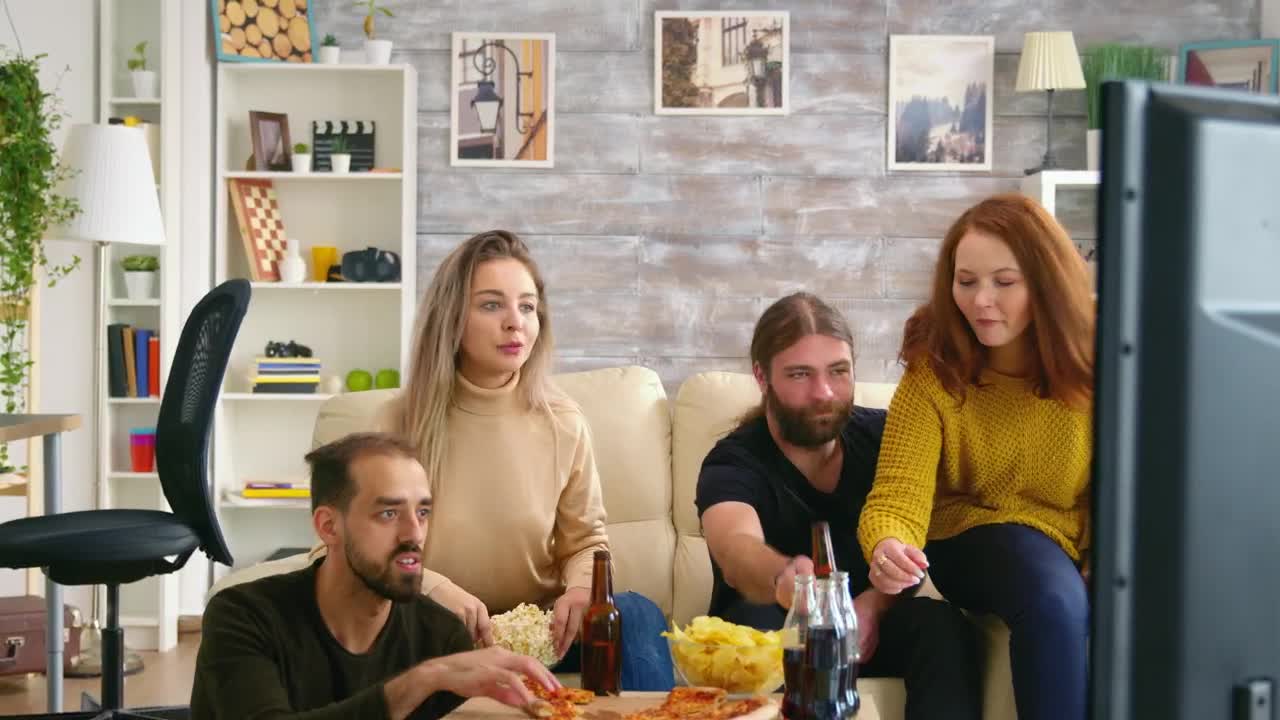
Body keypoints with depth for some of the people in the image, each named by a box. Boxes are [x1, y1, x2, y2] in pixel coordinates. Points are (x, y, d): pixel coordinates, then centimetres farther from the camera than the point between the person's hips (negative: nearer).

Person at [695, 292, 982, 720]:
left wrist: (872, 605, -29)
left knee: (942, 625, -29)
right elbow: (737, 549, -37)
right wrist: (785, 577, -62)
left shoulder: (884, 438, -1)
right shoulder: (732, 464, -15)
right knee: (753, 623, -36)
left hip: (867, 625, 2)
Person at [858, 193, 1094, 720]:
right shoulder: (934, 371, -15)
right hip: (973, 537, -2)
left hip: (1078, 542, 2)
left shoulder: (1090, 359, -11)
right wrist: (887, 549, -47)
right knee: (1054, 603, -35)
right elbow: (899, 495, -24)